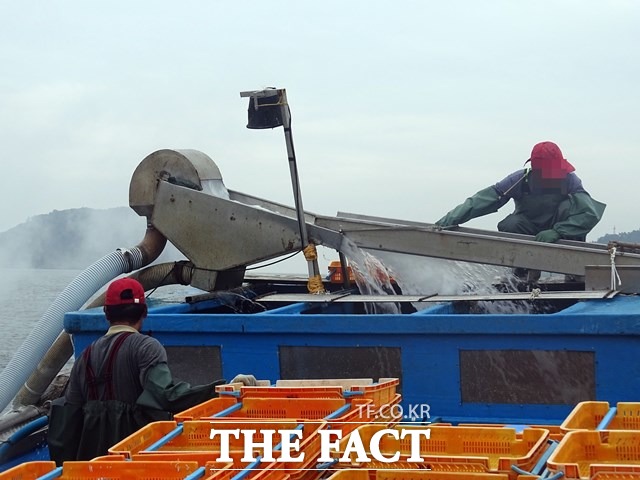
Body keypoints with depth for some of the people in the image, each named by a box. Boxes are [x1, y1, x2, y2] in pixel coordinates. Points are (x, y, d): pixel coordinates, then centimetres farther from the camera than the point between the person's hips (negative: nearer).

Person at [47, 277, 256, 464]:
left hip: (93, 456, 6)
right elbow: (167, 394, -23)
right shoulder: (146, 347, -6)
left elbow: (69, 414, 13)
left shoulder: (86, 356, 13)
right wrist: (223, 388, -27)